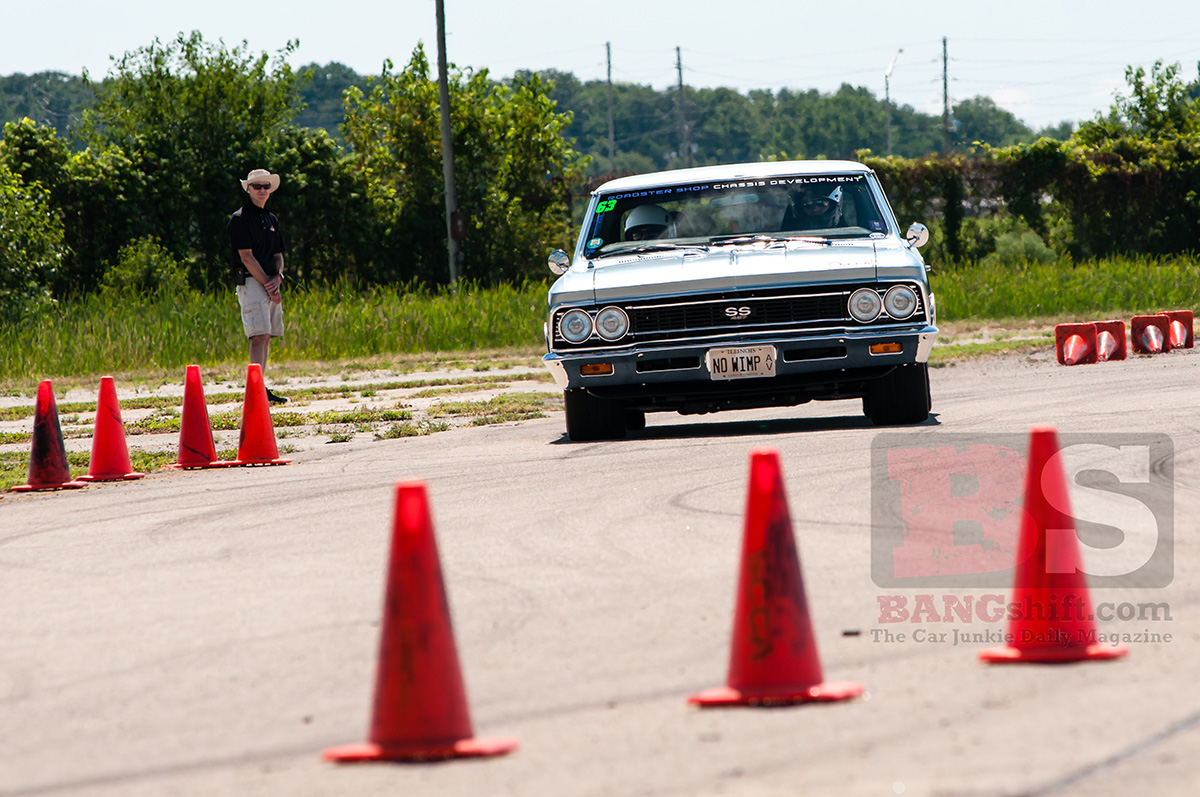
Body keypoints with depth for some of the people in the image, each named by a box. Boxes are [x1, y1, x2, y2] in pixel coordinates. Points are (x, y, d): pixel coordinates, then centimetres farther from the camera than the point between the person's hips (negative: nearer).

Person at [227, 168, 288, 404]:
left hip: (270, 283, 8)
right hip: (251, 282, -8)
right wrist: (267, 284, -14)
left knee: (267, 336, 6)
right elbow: (246, 256, -12)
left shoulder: (271, 220, 19)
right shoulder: (240, 219, -6)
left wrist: (277, 277, -2)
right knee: (259, 335, -16)